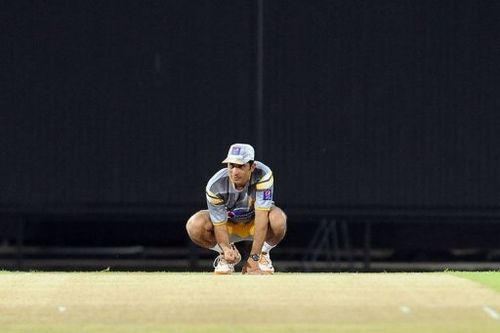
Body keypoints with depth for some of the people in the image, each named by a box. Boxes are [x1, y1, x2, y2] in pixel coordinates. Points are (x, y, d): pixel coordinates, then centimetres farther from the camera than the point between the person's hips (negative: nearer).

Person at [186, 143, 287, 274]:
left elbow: (261, 217, -35)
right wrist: (226, 249, -43)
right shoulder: (215, 186, -29)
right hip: (229, 225, 1)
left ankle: (263, 253, -3)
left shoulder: (263, 175, -33)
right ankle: (230, 253, 2)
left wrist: (253, 258, -38)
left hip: (254, 223, -1)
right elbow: (219, 223, -21)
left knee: (278, 219, -37)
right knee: (194, 225, -29)